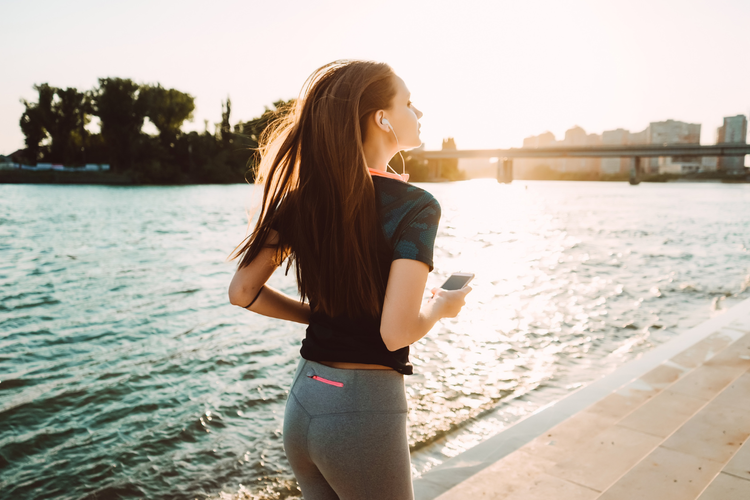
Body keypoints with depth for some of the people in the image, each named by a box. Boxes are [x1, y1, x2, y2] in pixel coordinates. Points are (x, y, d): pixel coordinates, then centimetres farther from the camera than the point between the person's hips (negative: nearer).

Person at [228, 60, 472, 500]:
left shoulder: (304, 197, 0)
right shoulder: (414, 206, -16)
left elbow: (243, 292, 1)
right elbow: (397, 332, -23)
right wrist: (439, 307, -3)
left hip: (302, 401, 6)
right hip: (365, 410, -6)